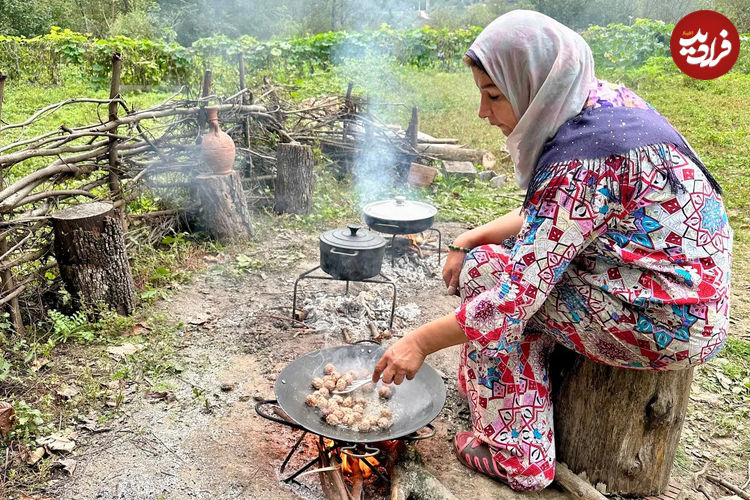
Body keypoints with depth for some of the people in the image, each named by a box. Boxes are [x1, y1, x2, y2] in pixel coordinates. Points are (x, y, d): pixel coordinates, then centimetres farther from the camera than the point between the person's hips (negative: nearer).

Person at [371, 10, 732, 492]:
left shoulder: (582, 160, -26)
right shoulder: (603, 100, 3)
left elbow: (521, 292, -25)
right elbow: (547, 217, 12)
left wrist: (421, 342, -18)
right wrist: (472, 238, 4)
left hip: (667, 324, -9)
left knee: (487, 272, -9)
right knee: (518, 257, 10)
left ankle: (516, 455, 0)